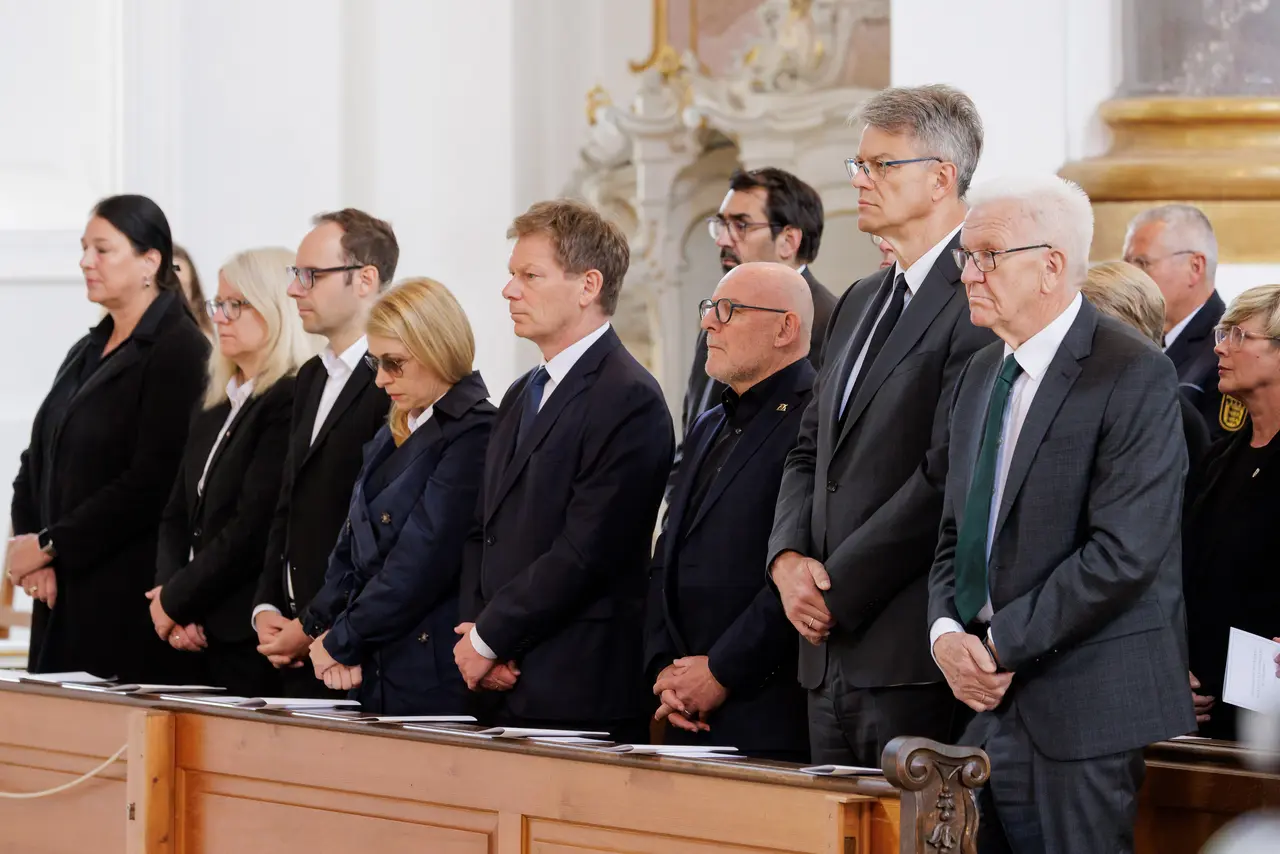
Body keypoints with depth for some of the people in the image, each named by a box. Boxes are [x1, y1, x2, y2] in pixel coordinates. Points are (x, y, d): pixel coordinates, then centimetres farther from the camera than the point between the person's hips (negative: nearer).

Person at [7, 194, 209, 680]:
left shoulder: (178, 351, -8)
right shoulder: (86, 353, 18)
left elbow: (152, 481, -16)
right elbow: (37, 463, 16)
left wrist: (49, 545, -13)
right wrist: (26, 545, -3)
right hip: (62, 594, 7)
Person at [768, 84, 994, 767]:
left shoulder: (978, 302, -11)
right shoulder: (861, 303, 20)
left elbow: (946, 475, -18)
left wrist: (837, 589, -13)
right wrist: (788, 558, 2)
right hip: (830, 649, 9)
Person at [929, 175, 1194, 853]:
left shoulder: (1134, 375, -11)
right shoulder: (981, 375, 15)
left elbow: (1124, 551, -19)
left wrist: (1002, 643, -15)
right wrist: (946, 631, -1)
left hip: (1079, 707, -7)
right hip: (988, 697, 7)